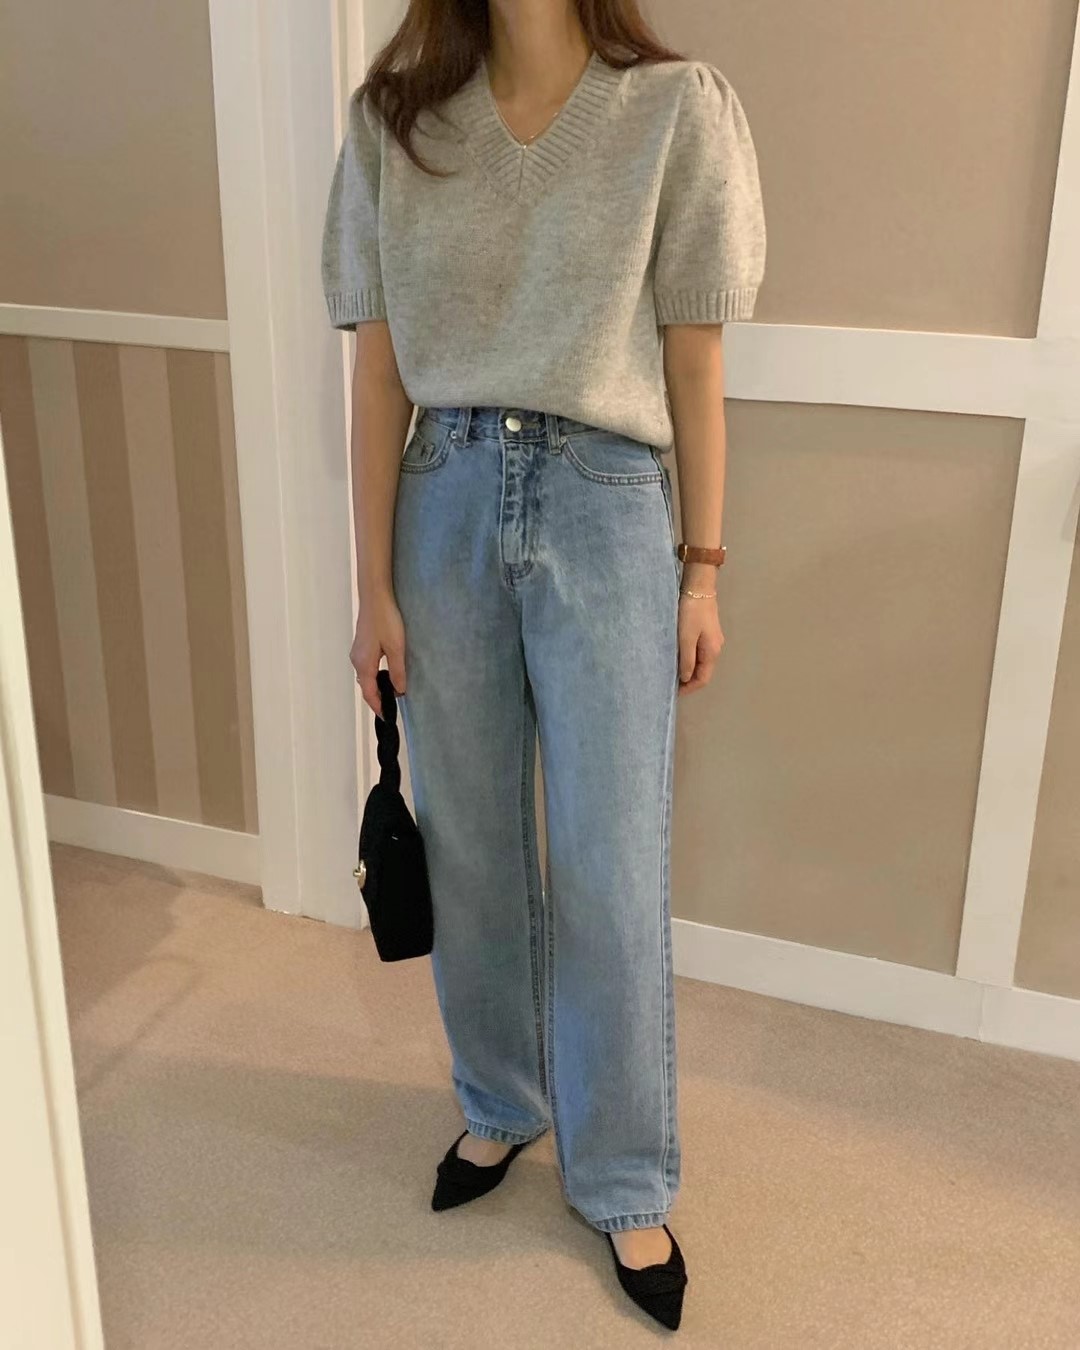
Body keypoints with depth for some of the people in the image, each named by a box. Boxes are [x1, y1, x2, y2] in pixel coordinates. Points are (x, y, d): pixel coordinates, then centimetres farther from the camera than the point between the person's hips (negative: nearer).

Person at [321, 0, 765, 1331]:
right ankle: (500, 1104, 39)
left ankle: (624, 1181, 26)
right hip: (447, 501, 3)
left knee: (610, 872, 4)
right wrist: (375, 585, 0)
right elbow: (378, 370, 2)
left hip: (606, 508, -2)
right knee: (467, 843, 14)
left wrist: (703, 570, 1)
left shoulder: (680, 109, -3)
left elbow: (693, 362, 0)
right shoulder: (395, 118, 3)